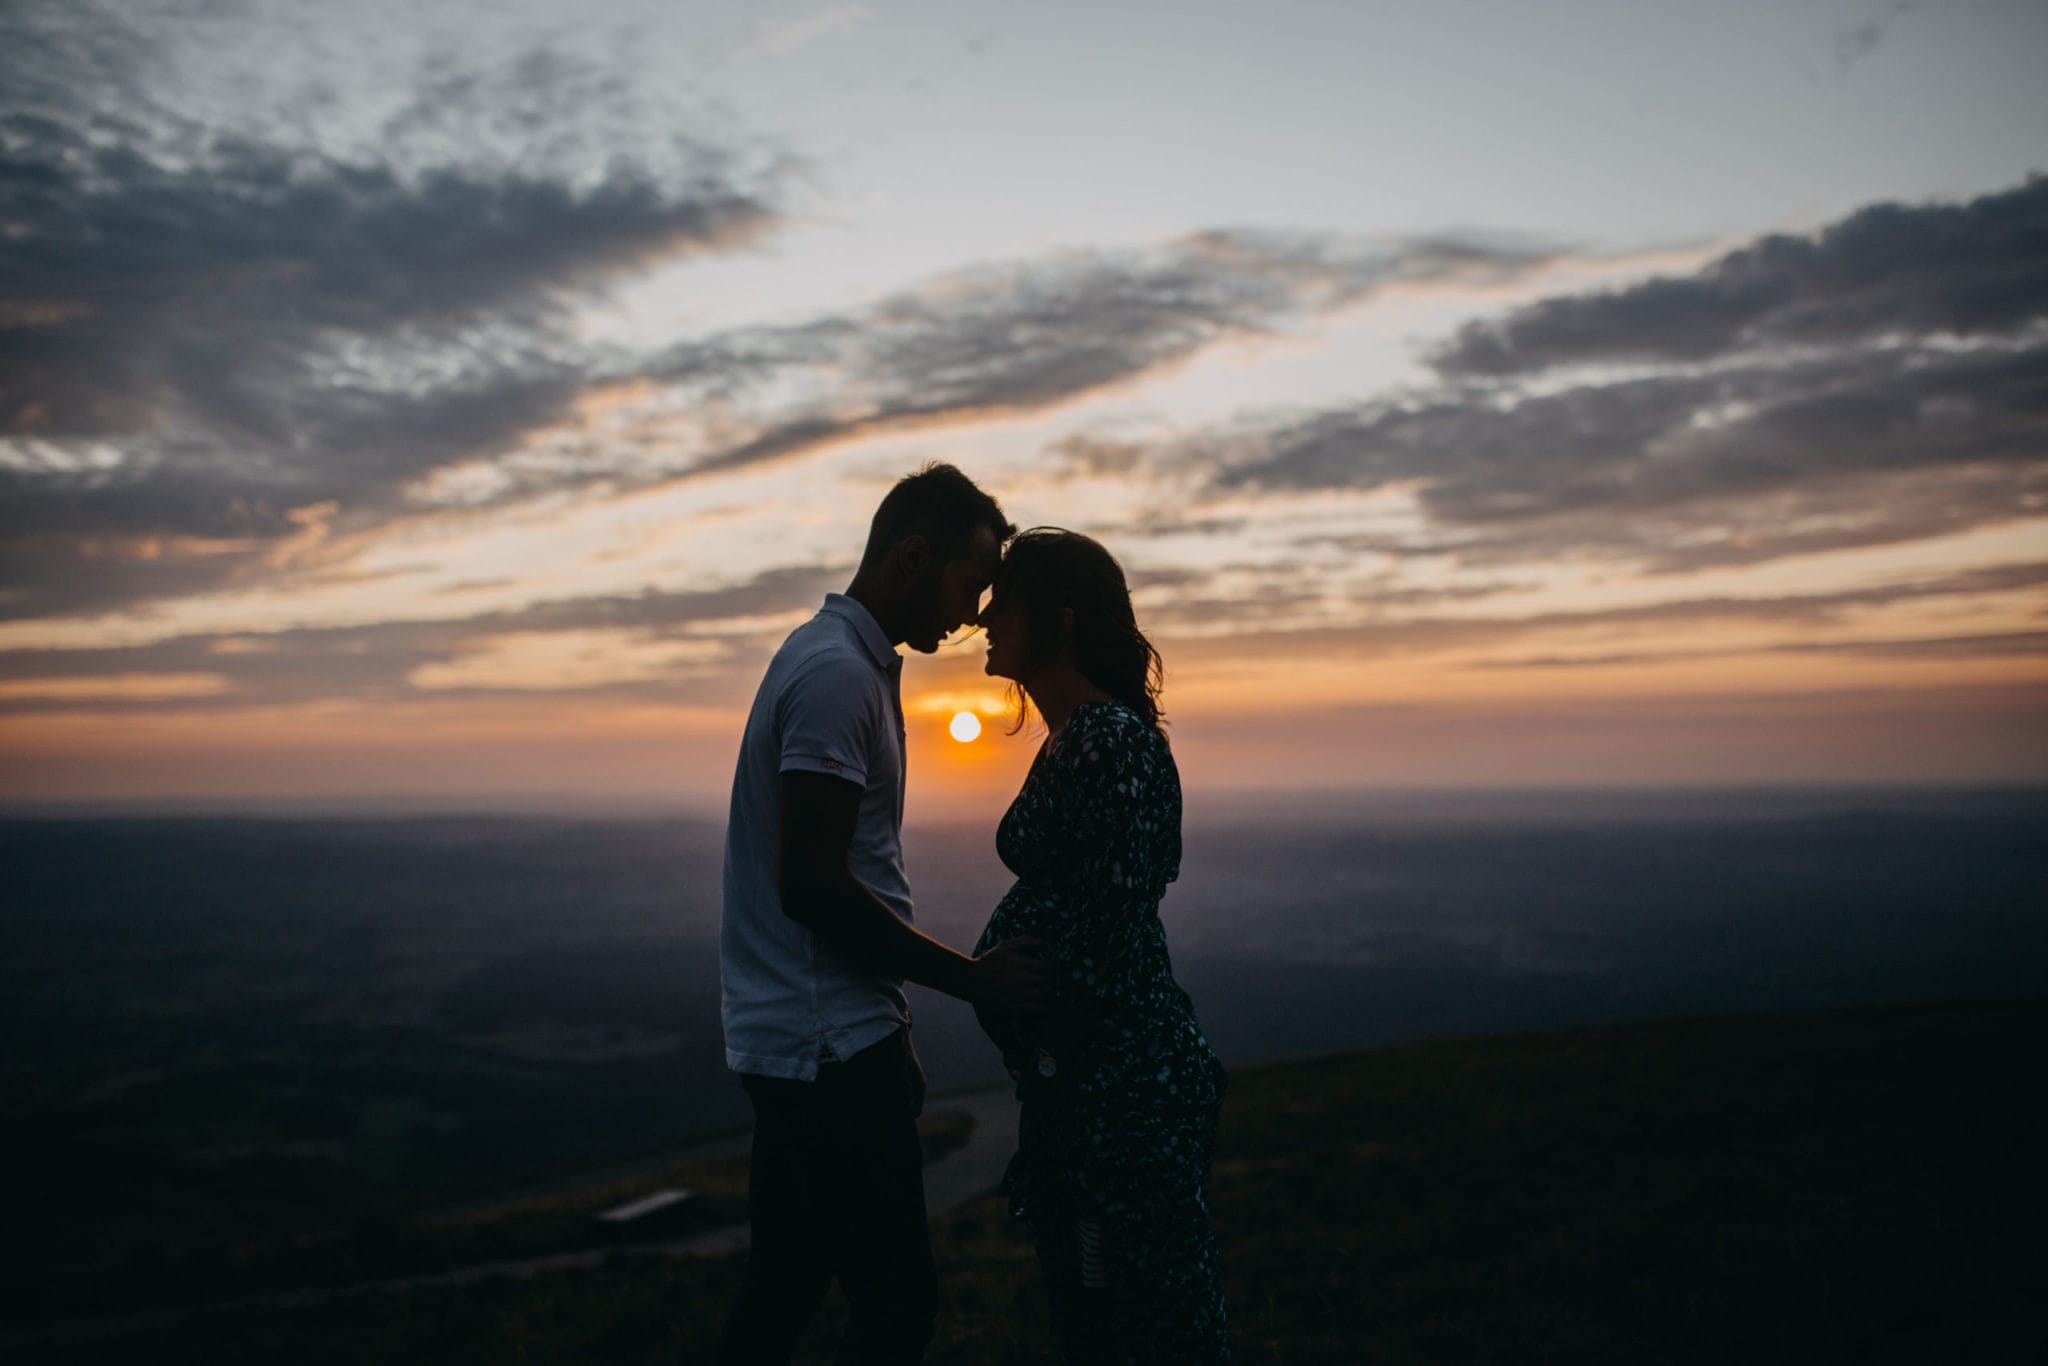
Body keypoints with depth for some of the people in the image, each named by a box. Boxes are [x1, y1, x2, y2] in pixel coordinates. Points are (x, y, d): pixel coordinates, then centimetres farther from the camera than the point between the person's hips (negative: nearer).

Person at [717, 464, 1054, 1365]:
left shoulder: (841, 660, 16)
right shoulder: (838, 673, -16)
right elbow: (813, 888, -22)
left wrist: (892, 1038, 20)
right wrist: (974, 979, -14)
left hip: (796, 1042, 10)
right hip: (830, 1049, -10)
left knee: (781, 1294, 17)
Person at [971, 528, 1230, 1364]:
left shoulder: (1110, 742, -18)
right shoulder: (1068, 739, 12)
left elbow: (1113, 931, -21)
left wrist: (1055, 1063, -14)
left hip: (1121, 1077, -10)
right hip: (1077, 1078, 10)